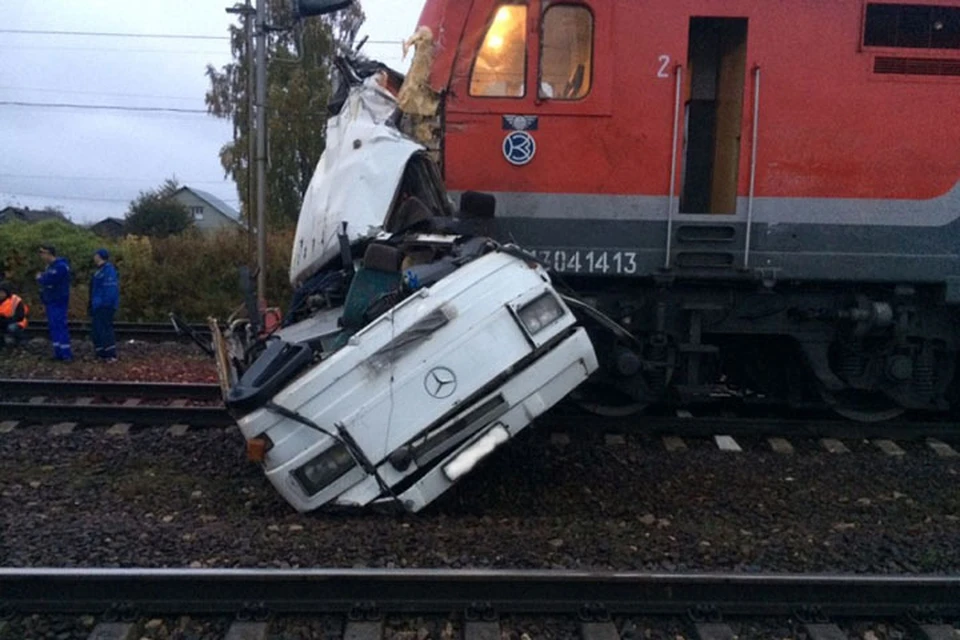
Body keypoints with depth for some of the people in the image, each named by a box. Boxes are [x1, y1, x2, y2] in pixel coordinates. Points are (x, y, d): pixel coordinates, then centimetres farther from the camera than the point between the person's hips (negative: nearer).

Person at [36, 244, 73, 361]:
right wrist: (42, 278, -5)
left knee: (60, 326, -11)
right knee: (53, 326, 11)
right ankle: (58, 352, 16)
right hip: (50, 300, 10)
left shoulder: (60, 266, -16)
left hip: (58, 302, -10)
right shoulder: (50, 266, 15)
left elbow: (48, 280, -22)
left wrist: (40, 278, -4)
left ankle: (66, 353, -9)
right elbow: (46, 280, 16)